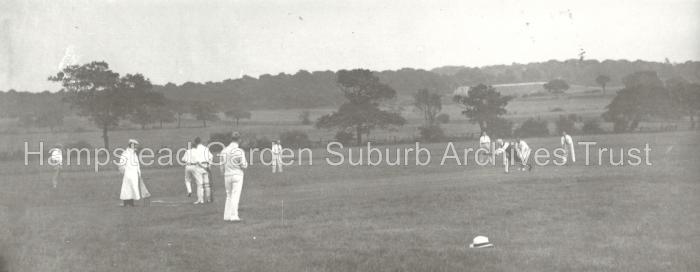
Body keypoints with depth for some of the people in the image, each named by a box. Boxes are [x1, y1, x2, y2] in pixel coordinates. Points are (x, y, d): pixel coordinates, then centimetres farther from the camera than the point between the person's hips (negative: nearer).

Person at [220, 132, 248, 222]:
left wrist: (223, 178, 18)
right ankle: (234, 216, -6)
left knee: (229, 196, 15)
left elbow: (222, 166, 7)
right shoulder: (240, 151, -13)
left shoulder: (224, 151, 2)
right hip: (237, 175, -5)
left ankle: (227, 216, 13)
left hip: (227, 176, 5)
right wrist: (245, 162, 12)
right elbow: (244, 166, -11)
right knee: (235, 197, -3)